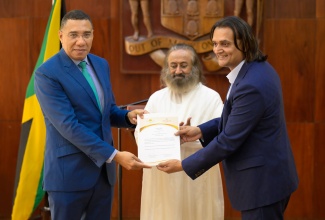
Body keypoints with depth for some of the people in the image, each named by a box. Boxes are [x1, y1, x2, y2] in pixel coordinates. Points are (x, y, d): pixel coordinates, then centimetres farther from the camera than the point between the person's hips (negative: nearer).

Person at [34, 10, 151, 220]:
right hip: (69, 172, -7)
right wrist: (114, 155, -23)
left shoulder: (101, 65, 9)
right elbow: (68, 125, -21)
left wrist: (128, 116, -6)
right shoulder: (47, 73, -14)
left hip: (103, 169, 7)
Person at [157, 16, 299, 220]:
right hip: (267, 177, 10)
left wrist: (183, 165, -14)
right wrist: (201, 131, 4)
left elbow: (228, 141, -23)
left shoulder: (251, 85, -26)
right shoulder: (258, 68, 5)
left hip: (262, 182, -10)